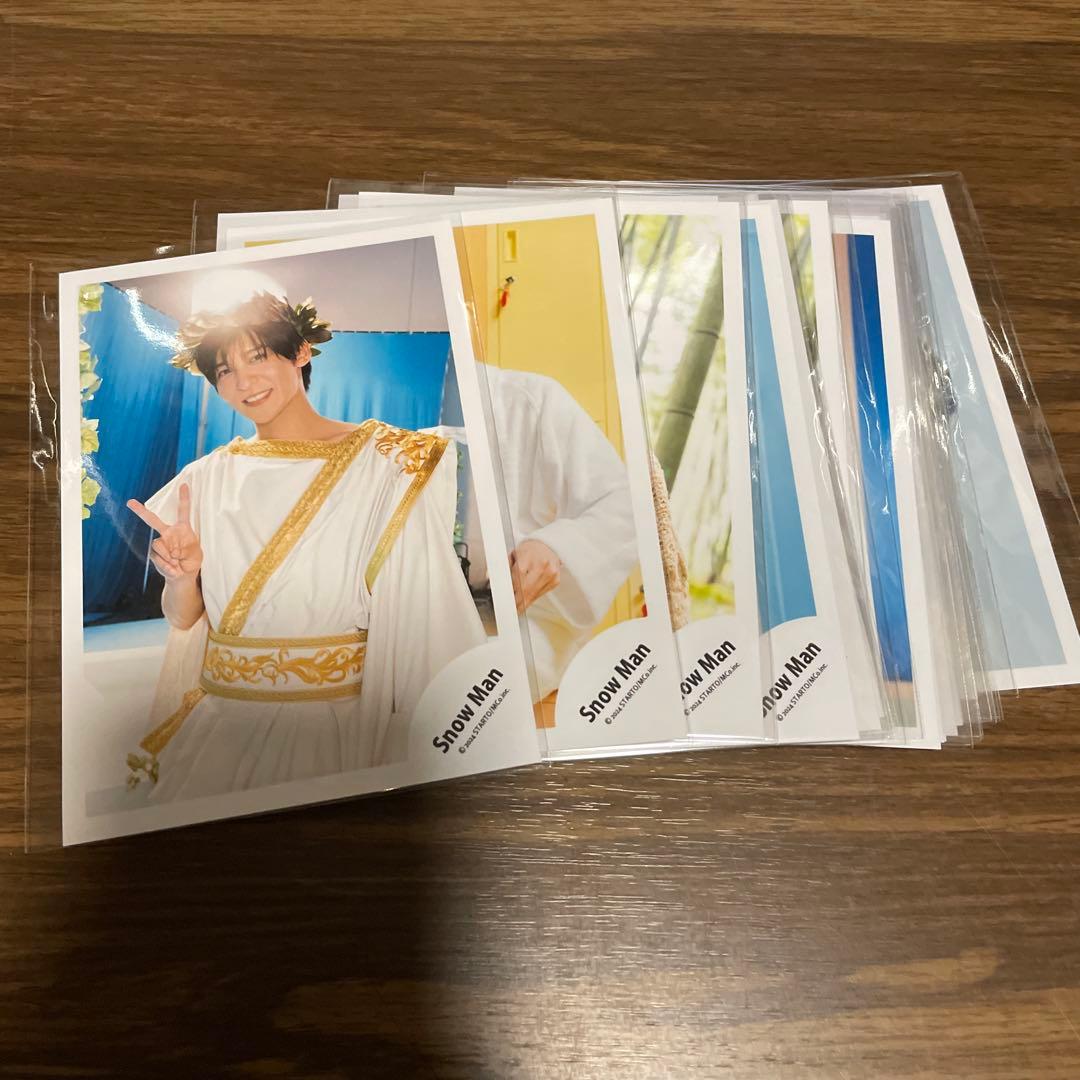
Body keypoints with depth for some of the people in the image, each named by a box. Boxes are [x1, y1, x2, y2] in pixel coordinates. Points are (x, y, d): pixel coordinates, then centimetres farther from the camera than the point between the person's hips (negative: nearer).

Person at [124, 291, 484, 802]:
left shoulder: (389, 460, -7)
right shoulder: (207, 480, 6)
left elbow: (422, 616, -10)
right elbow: (183, 620, 9)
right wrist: (182, 576, -12)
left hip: (341, 725, -3)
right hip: (220, 721, 4)